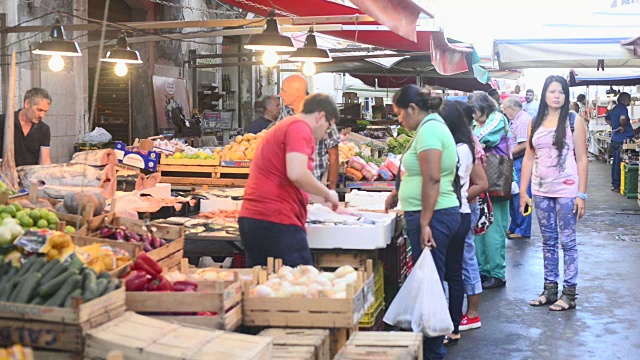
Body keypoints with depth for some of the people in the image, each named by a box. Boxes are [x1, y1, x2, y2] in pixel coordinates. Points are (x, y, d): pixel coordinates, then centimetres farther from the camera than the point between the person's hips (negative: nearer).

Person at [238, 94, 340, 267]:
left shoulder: (282, 126, 25)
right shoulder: (300, 128, -7)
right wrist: (328, 194, -7)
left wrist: (325, 200, 42)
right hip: (276, 222, -10)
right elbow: (297, 174, -22)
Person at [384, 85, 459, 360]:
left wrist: (424, 224, -23)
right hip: (433, 214, 10)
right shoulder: (432, 126, 16)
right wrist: (401, 192, 26)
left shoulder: (429, 130, -15)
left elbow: (432, 179, -23)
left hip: (432, 215, -10)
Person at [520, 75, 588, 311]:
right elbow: (528, 159, 10)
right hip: (541, 191, 4)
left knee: (567, 242, 2)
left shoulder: (573, 121, -2)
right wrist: (523, 191, 6)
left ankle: (569, 293, 9)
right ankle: (550, 290, 21)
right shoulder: (536, 123, 9)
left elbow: (582, 159, -4)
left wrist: (581, 194, -9)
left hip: (566, 190, -4)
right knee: (548, 242, 12)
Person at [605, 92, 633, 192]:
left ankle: (614, 183, 24)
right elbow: (623, 118, -36)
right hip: (622, 139, -10)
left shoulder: (614, 109, 14)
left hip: (614, 138, 10)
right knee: (620, 163, -5)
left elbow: (607, 119, 31)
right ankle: (617, 185, -2)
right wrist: (623, 127, -19)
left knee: (616, 161, 16)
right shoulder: (622, 108, -15)